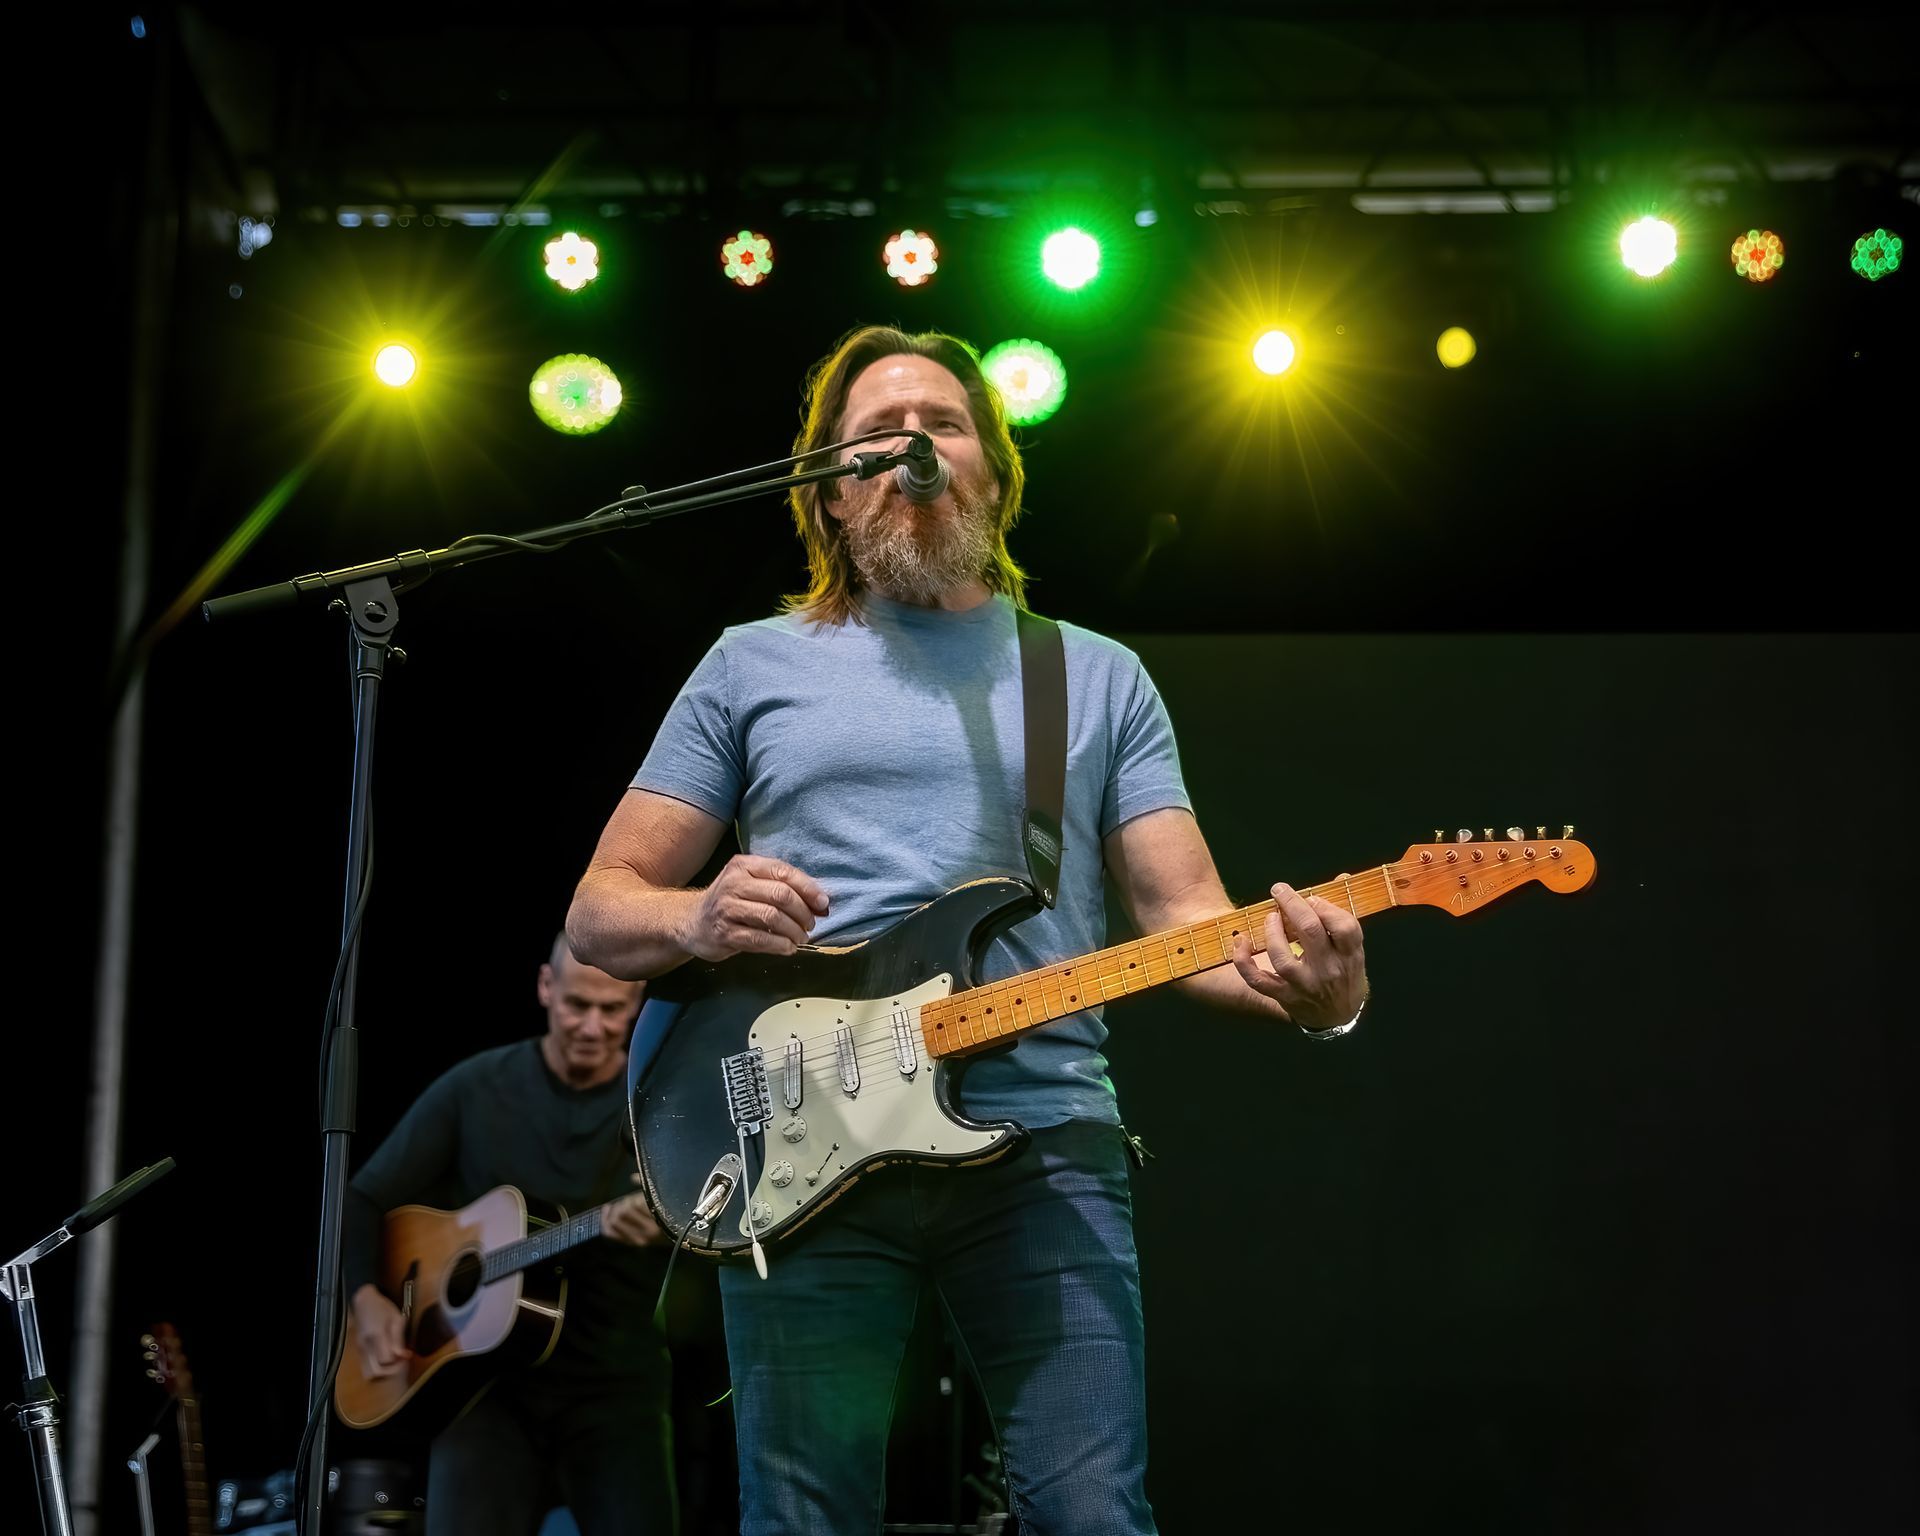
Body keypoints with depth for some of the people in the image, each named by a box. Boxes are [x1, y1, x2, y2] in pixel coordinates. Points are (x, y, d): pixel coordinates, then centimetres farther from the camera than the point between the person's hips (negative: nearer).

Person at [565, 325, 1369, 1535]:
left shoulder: (1101, 678, 15)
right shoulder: (754, 665, 13)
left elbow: (1185, 913, 7)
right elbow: (598, 911, 12)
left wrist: (1312, 984, -15)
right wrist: (699, 919, -12)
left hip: (1046, 1146, 1)